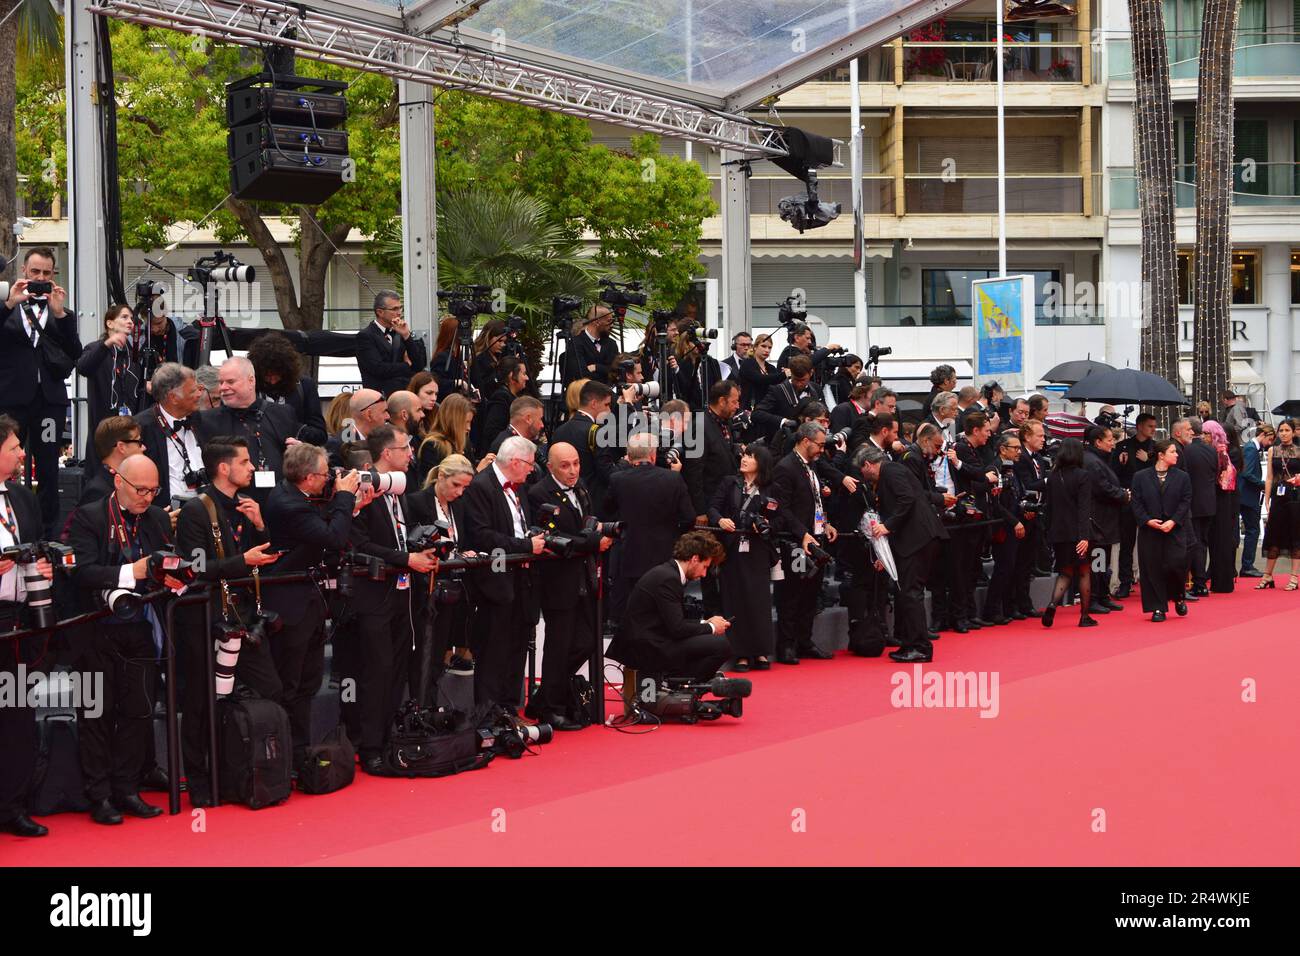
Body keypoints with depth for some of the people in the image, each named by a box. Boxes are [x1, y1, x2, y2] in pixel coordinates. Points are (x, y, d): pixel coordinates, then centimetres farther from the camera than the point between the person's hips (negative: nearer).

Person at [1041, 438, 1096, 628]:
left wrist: (1050, 533, 13)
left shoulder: (1052, 477, 5)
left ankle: (1053, 604, -14)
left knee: (1065, 572, 11)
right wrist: (1084, 536, -19)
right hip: (1077, 532, -4)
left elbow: (1049, 507, 8)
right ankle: (1085, 616, 13)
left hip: (1058, 532, 4)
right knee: (1084, 572, 10)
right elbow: (1084, 508, -16)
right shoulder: (1083, 476, -10)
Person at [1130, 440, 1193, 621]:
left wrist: (1173, 521, -13)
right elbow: (1136, 503, 2)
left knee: (1175, 564, -11)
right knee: (1153, 568, 0)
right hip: (1149, 531, 0)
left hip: (1175, 530, 0)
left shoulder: (1182, 477, 6)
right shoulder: (1141, 477, 4)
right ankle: (1158, 608, 9)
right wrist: (1147, 520, -13)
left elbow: (1185, 502, 0)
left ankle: (1179, 597, 17)